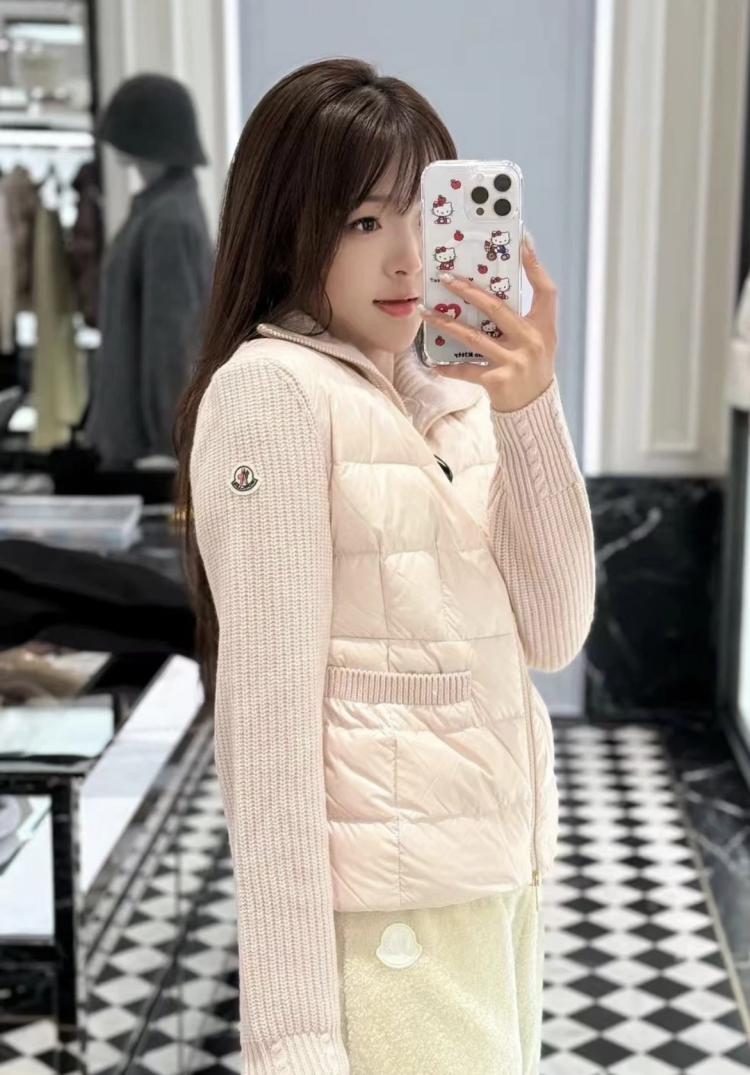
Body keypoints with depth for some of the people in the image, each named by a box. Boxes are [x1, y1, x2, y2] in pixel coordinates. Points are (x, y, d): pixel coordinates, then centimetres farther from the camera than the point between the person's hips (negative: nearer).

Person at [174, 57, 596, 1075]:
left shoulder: (456, 389, 8)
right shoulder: (271, 388, -13)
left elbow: (552, 633, 0)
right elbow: (266, 706, -17)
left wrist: (530, 406, -12)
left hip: (506, 875, 7)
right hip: (385, 912, -7)